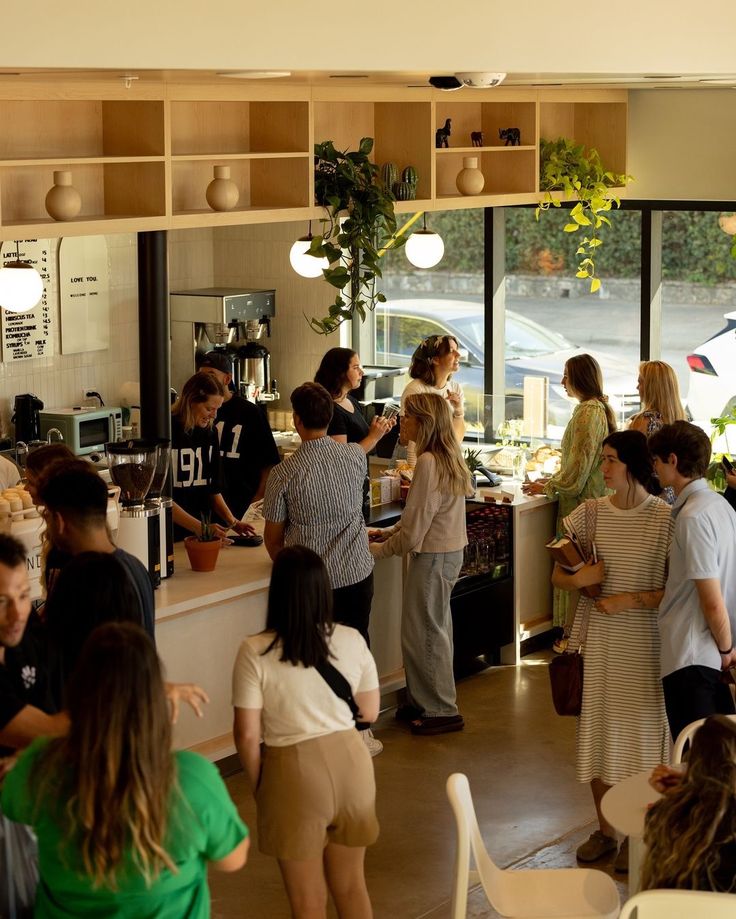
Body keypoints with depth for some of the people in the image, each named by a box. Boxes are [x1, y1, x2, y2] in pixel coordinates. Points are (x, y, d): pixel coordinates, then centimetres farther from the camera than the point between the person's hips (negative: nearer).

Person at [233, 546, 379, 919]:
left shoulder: (255, 653, -16)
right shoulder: (352, 641, -5)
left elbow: (247, 735, -14)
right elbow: (370, 712, 6)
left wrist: (257, 785, 2)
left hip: (295, 772, -4)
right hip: (350, 761, 4)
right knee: (351, 885, 23)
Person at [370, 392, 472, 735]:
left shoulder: (428, 462, -22)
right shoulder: (448, 457, 7)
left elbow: (416, 525, -20)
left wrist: (382, 549, -7)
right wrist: (392, 532, 12)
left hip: (433, 556, -10)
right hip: (449, 550, 10)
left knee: (423, 632, 1)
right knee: (434, 628, 17)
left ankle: (442, 710, 9)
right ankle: (426, 701, 27)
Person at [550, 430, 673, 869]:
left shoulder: (667, 519, -9)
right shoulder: (593, 513, 2)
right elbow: (559, 576, 9)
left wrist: (633, 600, -18)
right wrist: (577, 578, -12)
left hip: (646, 643, -4)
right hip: (599, 638, 4)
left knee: (641, 730, 4)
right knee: (598, 728, 10)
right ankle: (605, 830, 25)